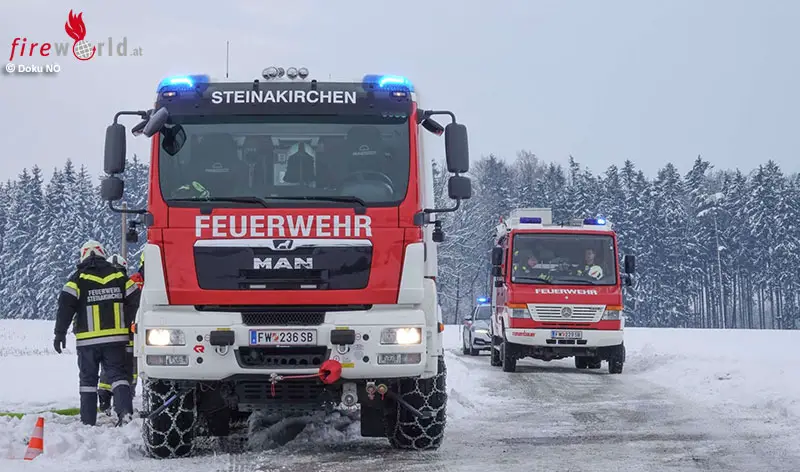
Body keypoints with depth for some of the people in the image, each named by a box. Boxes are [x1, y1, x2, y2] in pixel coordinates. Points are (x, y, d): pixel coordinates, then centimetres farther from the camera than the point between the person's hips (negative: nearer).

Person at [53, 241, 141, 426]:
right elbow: (135, 299, 4)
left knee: (88, 378, 7)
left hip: (88, 339, -2)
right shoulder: (118, 275, 6)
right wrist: (133, 327, 13)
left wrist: (60, 333, -6)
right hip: (116, 337, 2)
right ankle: (125, 411, -15)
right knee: (118, 374, 6)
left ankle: (88, 421, 6)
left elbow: (66, 304, -10)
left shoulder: (79, 278, -2)